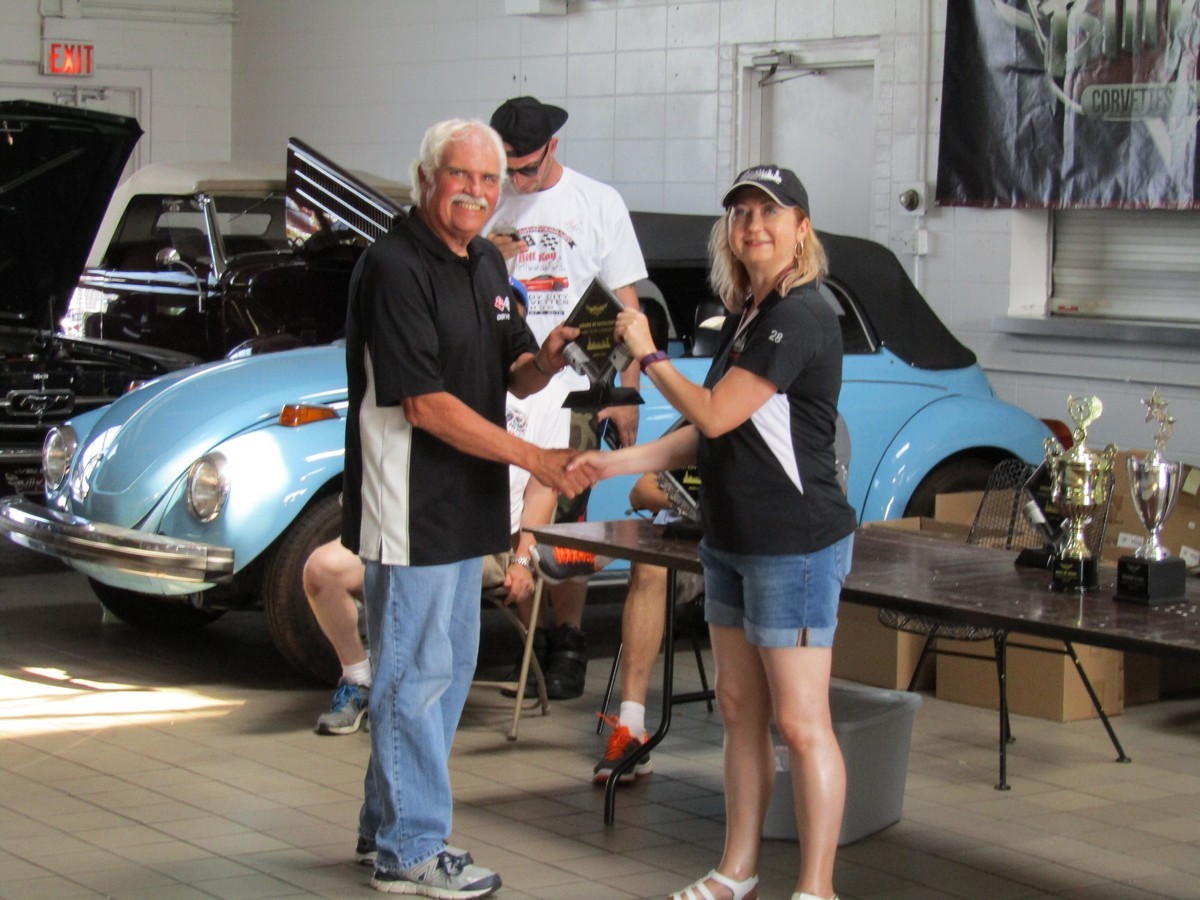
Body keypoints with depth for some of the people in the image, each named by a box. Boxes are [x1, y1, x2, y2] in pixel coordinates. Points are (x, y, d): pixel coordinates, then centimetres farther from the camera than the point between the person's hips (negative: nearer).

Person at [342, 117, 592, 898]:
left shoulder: (486, 263, 11)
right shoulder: (395, 267, -17)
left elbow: (514, 374, 14)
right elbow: (425, 403, -22)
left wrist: (544, 361, -11)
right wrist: (535, 460, -23)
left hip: (466, 505, 9)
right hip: (410, 505, -9)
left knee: (450, 667, 17)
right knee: (417, 673, -1)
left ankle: (391, 820, 31)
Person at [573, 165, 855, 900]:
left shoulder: (801, 316, -17)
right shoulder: (745, 316, 14)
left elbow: (715, 412, -19)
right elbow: (711, 432, 17)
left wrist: (648, 355, -5)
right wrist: (618, 463, 9)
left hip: (797, 544, -10)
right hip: (732, 539, 10)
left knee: (801, 722, -4)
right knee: (740, 710, 15)